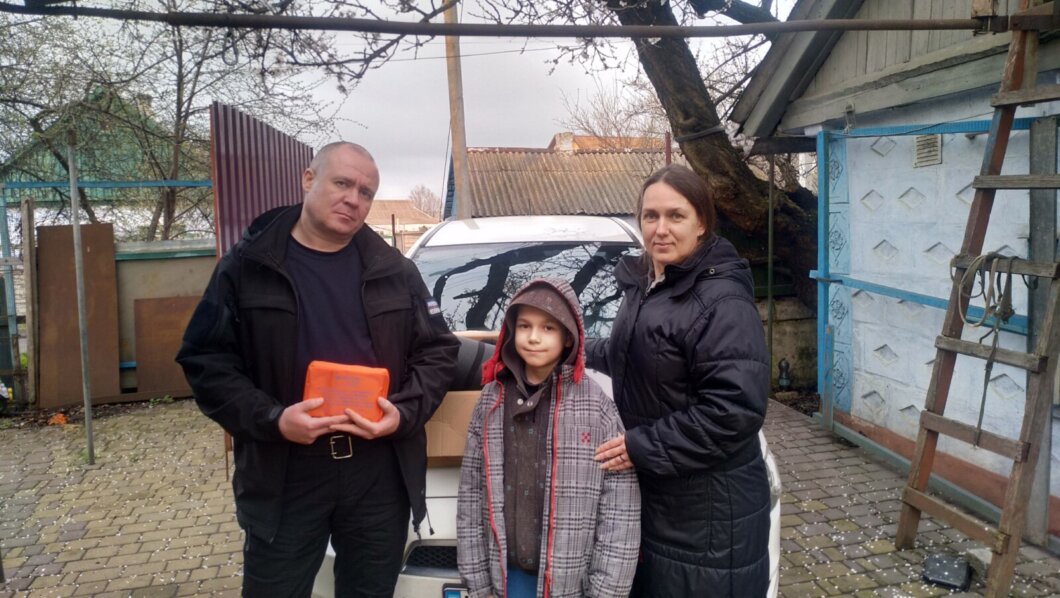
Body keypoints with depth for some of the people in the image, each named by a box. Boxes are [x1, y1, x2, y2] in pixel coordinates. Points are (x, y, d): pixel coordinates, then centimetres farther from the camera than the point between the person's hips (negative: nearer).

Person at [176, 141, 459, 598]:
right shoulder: (247, 267, 0)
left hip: (381, 477, 2)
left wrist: (404, 412, -10)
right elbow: (205, 359, -3)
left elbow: (438, 351, 8)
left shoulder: (395, 271, 6)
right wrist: (271, 419, -17)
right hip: (283, 479, -2)